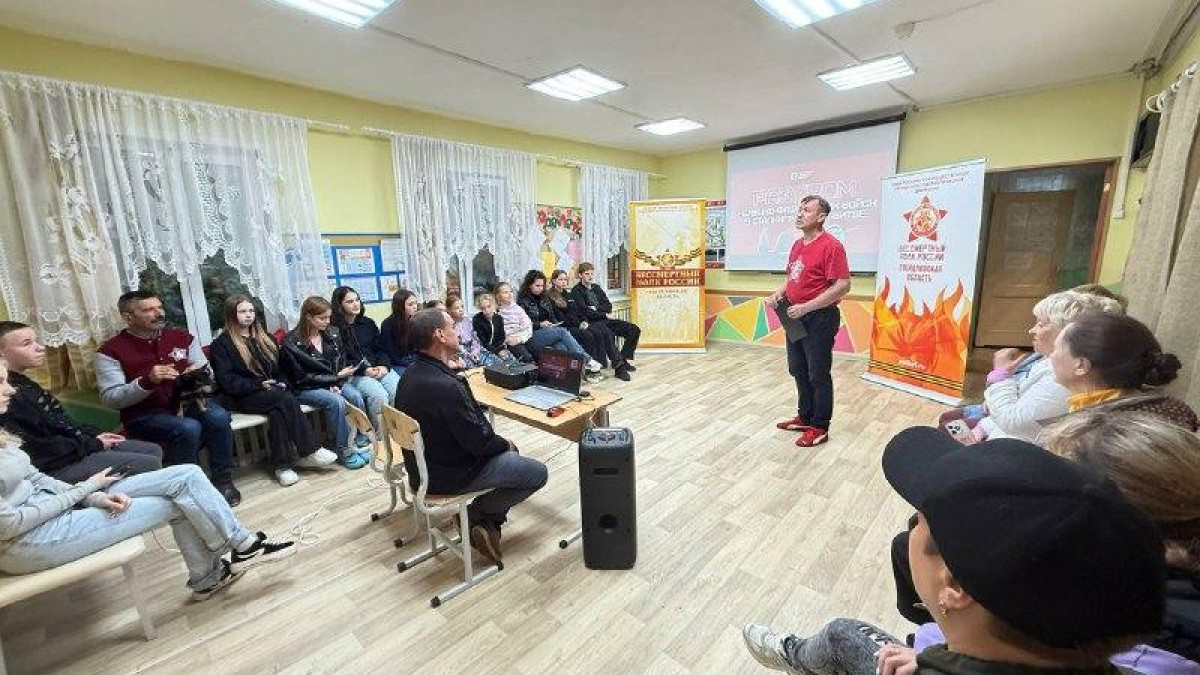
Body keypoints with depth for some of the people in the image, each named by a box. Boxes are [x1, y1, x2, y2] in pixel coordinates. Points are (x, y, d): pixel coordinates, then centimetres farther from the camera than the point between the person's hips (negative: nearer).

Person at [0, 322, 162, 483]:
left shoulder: (23, 383, 10)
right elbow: (43, 448, -21)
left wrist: (95, 434, 6)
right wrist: (94, 444, -12)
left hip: (76, 446, 10)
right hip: (59, 466, -10)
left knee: (154, 451, 9)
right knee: (150, 464, -16)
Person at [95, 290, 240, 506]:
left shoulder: (182, 337, 8)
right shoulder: (111, 351, -2)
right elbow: (110, 398, -9)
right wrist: (147, 382, -26)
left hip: (186, 401, 3)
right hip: (144, 414, -3)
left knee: (219, 417, -29)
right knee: (188, 428, -33)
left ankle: (223, 481, -14)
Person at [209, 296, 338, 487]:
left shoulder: (264, 337, 19)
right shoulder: (221, 344, 3)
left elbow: (280, 367, 21)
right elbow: (226, 381, -6)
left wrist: (282, 383, 0)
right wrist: (259, 385, -15)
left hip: (272, 392, 5)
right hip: (244, 397, -4)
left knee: (279, 411, -32)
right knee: (286, 400, -32)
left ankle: (281, 464, -25)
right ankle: (310, 452, -28)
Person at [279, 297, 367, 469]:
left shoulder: (332, 334, 2)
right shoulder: (292, 343, -14)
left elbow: (342, 363, 6)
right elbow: (302, 377, -15)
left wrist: (337, 384, -12)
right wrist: (336, 377, -16)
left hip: (334, 382, 5)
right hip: (305, 389, -5)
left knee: (356, 397, -24)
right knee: (337, 402, -31)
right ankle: (344, 451, -19)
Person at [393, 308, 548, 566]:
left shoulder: (412, 373, -2)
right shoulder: (446, 386, -33)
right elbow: (480, 441, -25)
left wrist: (499, 442, 6)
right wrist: (505, 444, -4)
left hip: (425, 462, 9)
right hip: (449, 475, -9)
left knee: (506, 451, 25)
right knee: (537, 473, 1)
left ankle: (489, 523, 20)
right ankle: (475, 514, 10)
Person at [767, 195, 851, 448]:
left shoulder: (831, 246, -16)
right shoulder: (797, 245, 10)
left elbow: (843, 286, -21)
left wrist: (805, 307, -23)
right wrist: (779, 293, 2)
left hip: (819, 319, -8)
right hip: (795, 317, 9)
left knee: (818, 376, 3)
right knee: (798, 371, 18)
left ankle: (820, 428, 18)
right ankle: (805, 417, 34)